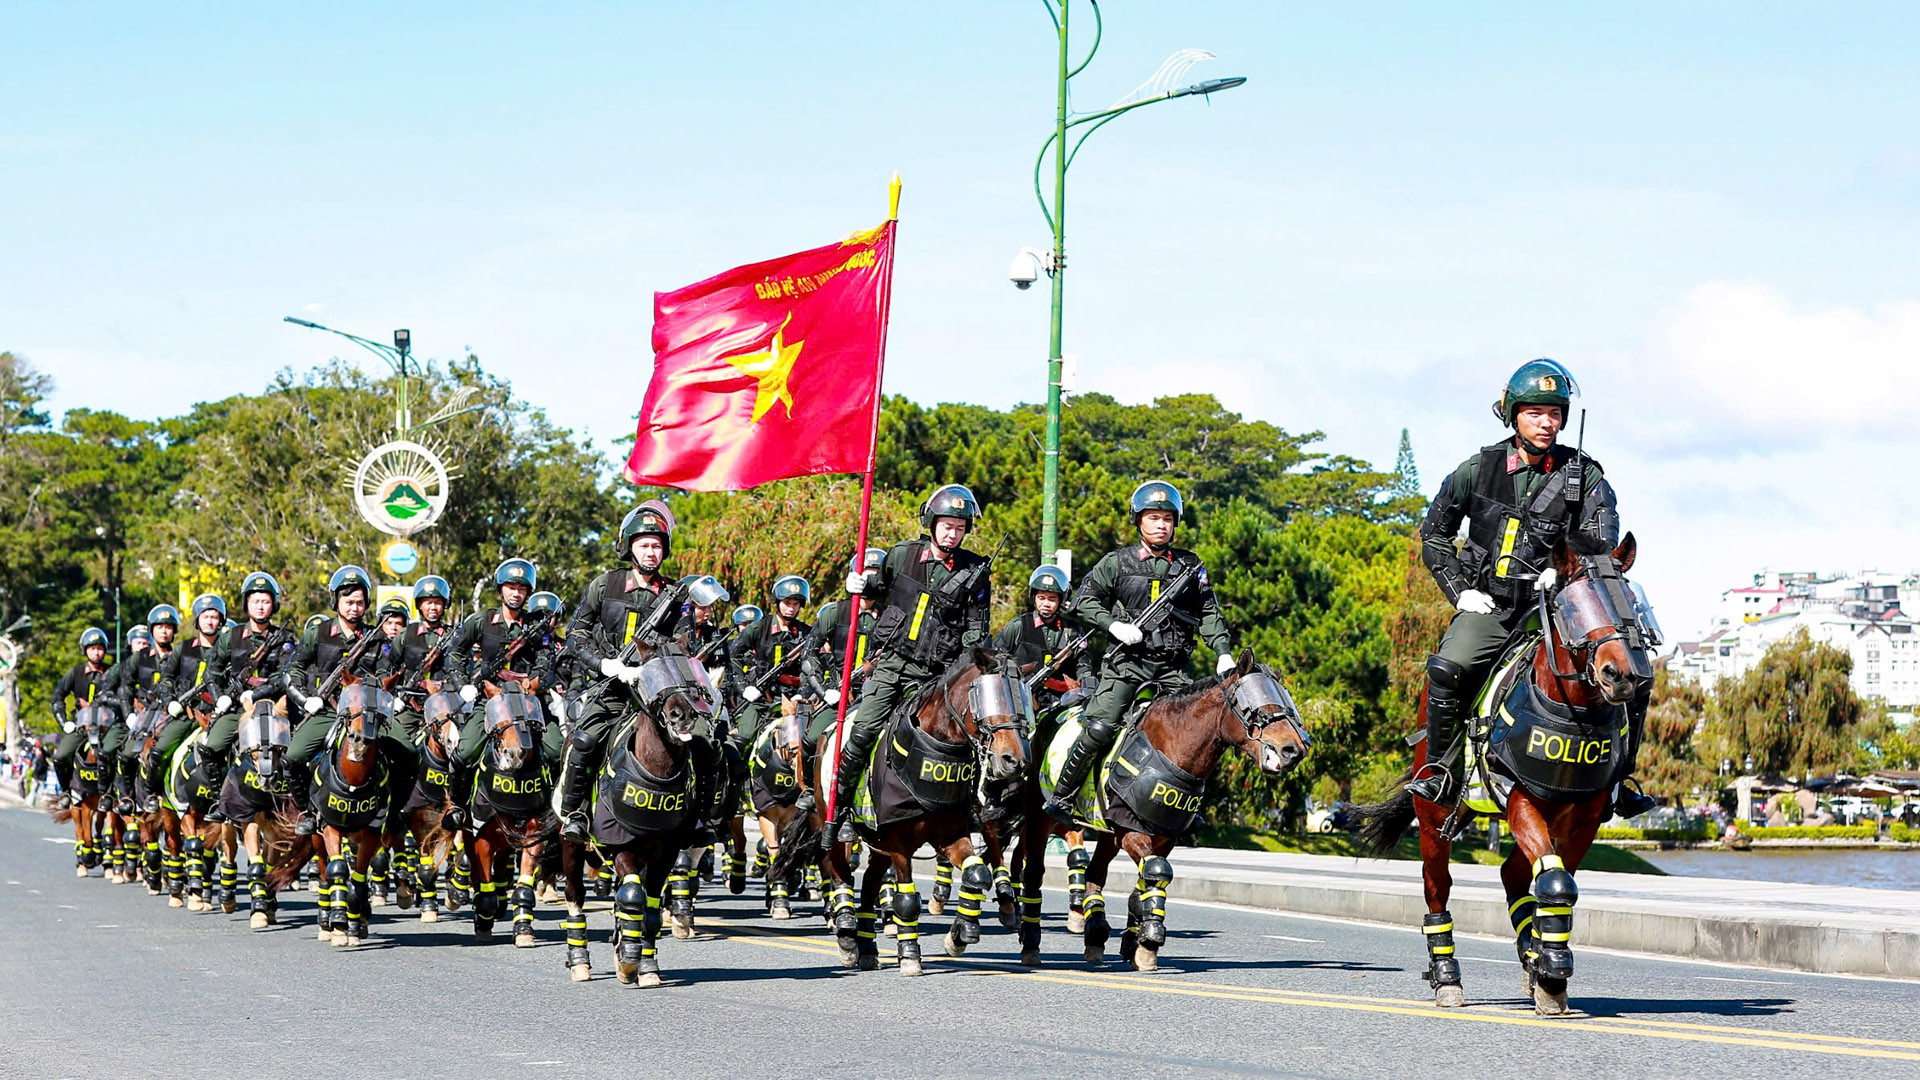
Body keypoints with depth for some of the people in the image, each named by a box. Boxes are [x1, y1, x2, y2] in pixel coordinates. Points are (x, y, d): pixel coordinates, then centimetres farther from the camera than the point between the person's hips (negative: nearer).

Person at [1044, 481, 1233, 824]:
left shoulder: (1191, 566, 12)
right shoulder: (1117, 562, 4)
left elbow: (1208, 614, 15)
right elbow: (1084, 601, 8)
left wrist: (1223, 652, 0)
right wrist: (1114, 625, -8)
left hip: (1173, 667, 3)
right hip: (1126, 662, -3)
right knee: (1100, 728, -17)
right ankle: (1060, 798, -7)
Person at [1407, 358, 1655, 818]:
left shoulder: (1584, 476, 4)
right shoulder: (1479, 469, 4)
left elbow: (1602, 536, -7)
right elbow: (1434, 533, 13)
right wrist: (1460, 590, 1)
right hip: (1489, 603, -1)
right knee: (1447, 669, -29)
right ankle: (1441, 769, -10)